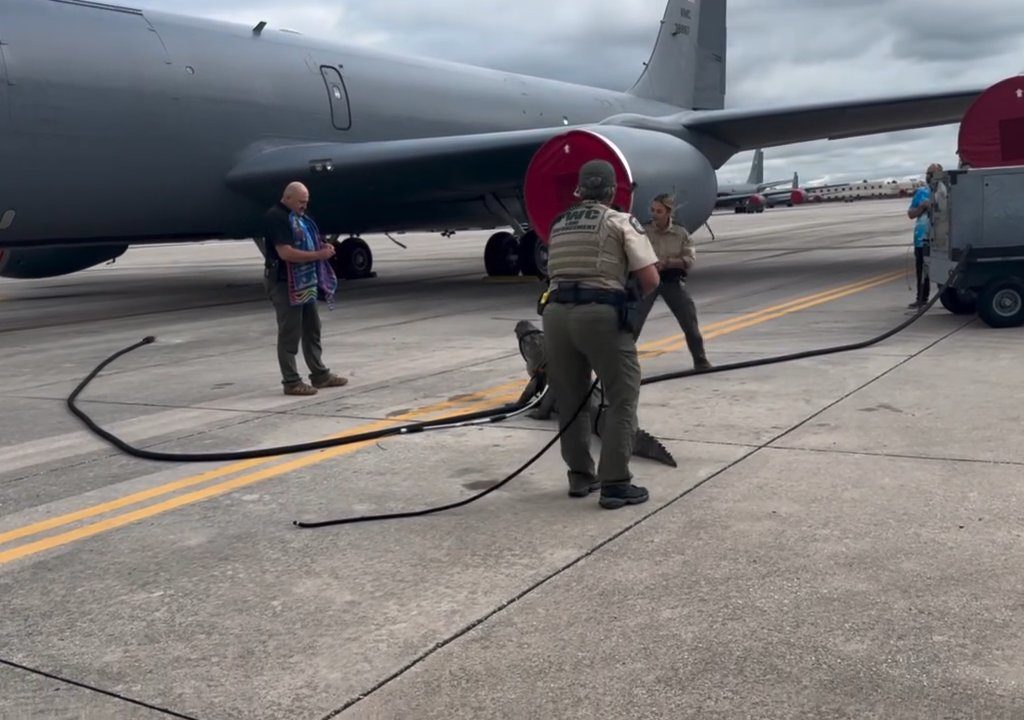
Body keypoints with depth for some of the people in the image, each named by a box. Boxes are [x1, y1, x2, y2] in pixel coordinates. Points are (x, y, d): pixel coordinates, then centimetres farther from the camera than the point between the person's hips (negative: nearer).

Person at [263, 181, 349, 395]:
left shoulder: (298, 217, 15)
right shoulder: (276, 217, -16)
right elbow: (285, 252, -24)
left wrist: (322, 247, 5)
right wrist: (318, 255, -21)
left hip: (305, 282, 10)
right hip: (285, 283, -10)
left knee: (311, 329, 15)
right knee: (289, 333, -4)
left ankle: (320, 374, 25)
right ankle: (291, 381, 3)